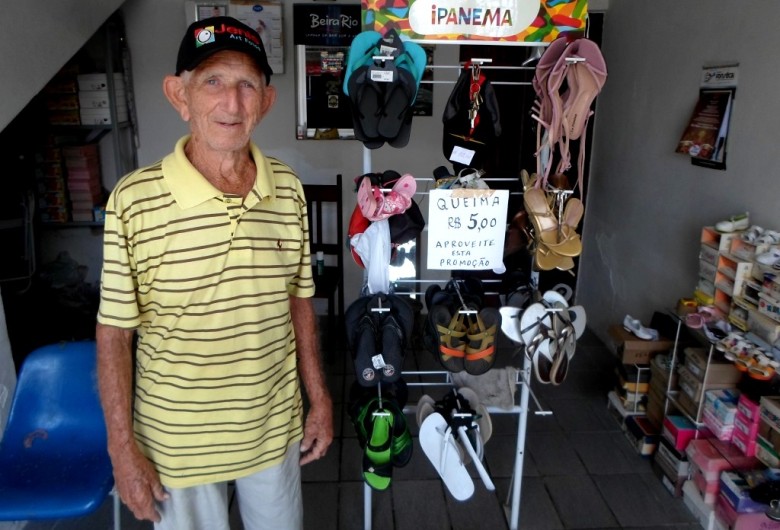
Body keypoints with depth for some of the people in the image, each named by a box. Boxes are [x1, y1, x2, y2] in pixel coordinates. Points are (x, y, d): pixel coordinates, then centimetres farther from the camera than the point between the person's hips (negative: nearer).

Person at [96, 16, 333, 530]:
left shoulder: (289, 190, -7)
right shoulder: (134, 199, -17)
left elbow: (299, 301, 2)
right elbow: (115, 333, -10)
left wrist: (319, 398, 5)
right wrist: (122, 447, -7)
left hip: (276, 429, 3)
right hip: (176, 443, -2)